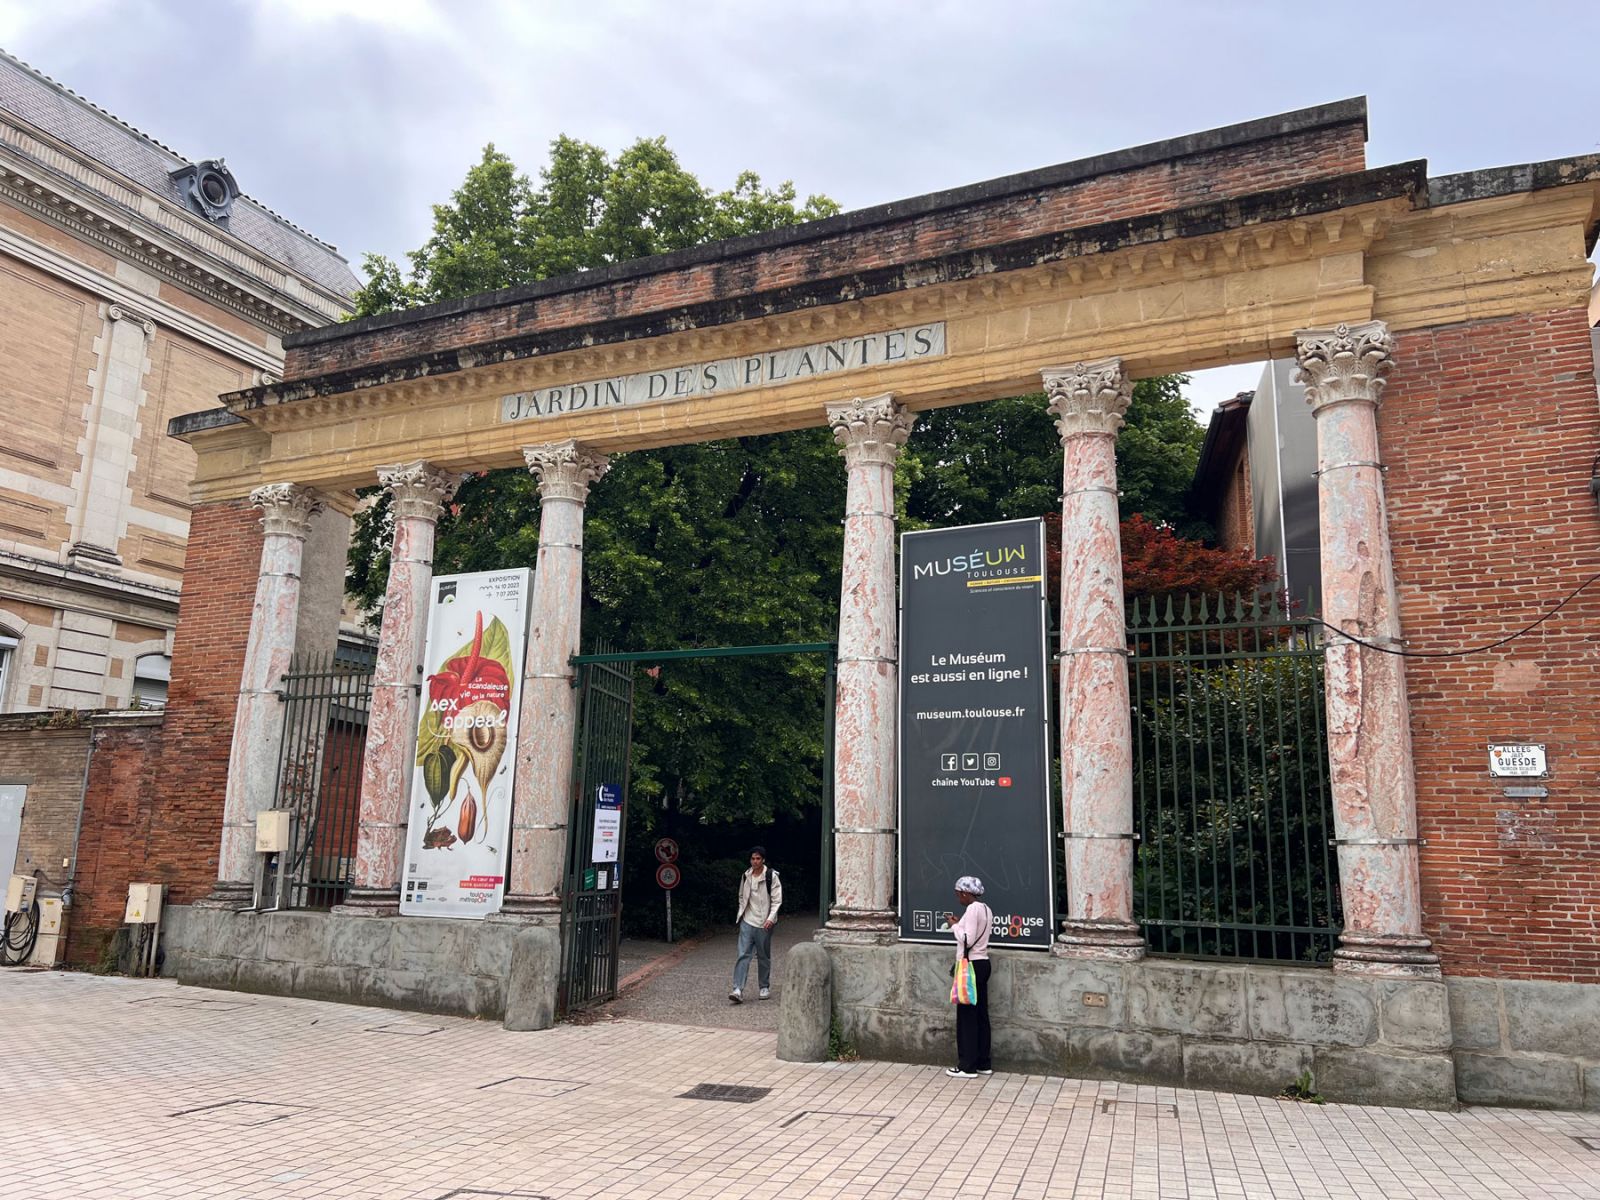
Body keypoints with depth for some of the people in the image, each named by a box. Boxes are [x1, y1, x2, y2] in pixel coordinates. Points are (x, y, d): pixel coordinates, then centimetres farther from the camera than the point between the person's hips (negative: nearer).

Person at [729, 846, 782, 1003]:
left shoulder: (771, 876, -8)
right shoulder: (745, 876, 6)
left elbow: (777, 900, -10)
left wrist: (771, 918, -19)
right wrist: (741, 914, 13)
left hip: (764, 923, -3)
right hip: (747, 921, 3)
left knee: (764, 957, 9)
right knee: (743, 955, -7)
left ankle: (765, 987, 25)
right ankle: (738, 990, -12)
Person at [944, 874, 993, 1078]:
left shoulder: (972, 909, -17)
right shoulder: (985, 909, 13)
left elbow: (968, 940, -21)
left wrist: (954, 925, -8)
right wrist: (958, 924, 10)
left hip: (971, 965, -10)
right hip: (982, 964, 10)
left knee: (967, 1015, -2)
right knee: (981, 1014, 12)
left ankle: (968, 1066, 3)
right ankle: (983, 1063, 18)